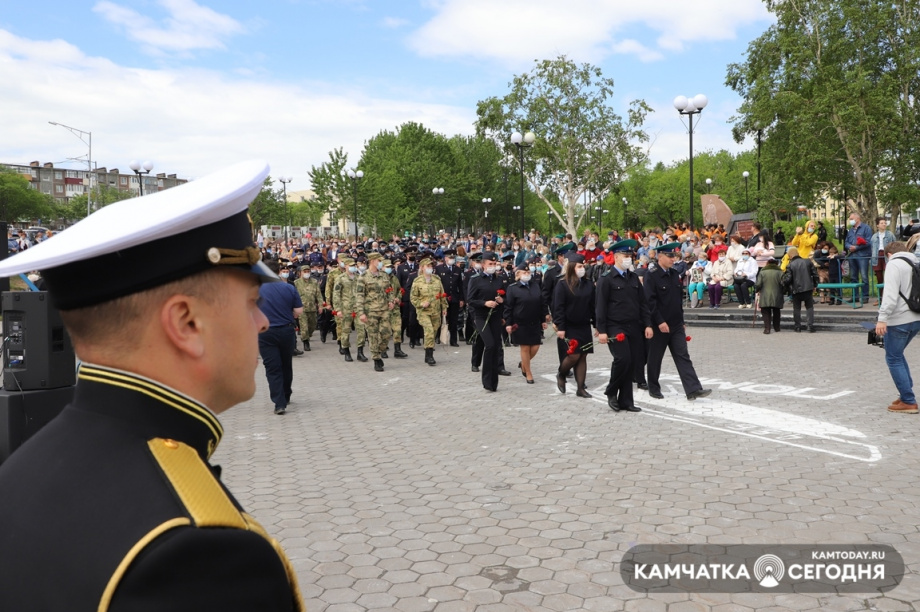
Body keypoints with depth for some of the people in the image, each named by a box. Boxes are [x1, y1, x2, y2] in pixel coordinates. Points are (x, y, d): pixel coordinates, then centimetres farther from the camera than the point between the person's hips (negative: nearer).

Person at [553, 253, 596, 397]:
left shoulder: (588, 284, 6)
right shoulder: (562, 284, -8)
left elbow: (593, 305, 9)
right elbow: (558, 307, -11)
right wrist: (560, 327, -15)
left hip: (584, 326, 5)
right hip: (569, 327, -4)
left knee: (583, 357, 4)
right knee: (574, 356, -6)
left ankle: (581, 388, 11)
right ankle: (561, 375, 23)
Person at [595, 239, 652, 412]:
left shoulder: (634, 277, 13)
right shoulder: (606, 279, -6)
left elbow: (643, 303, 15)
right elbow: (600, 306, -9)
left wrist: (647, 324, 6)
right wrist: (601, 330, -14)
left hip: (634, 327, 6)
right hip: (615, 327, -6)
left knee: (631, 363, 6)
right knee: (622, 359, -18)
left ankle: (625, 401, 16)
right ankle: (611, 392, 6)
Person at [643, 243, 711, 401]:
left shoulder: (676, 275, 10)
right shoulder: (652, 277, -11)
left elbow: (680, 300, 16)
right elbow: (650, 302, -17)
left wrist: (682, 321, 15)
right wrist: (660, 322, -21)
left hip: (676, 325, 6)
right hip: (659, 326, -6)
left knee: (683, 357, 0)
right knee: (655, 358, 7)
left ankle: (693, 389, -4)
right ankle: (653, 388, 21)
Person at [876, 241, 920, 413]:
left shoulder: (894, 264, -8)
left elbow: (890, 294, -20)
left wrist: (882, 318, -23)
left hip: (899, 320, -8)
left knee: (893, 359, 1)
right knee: (897, 354, 23)